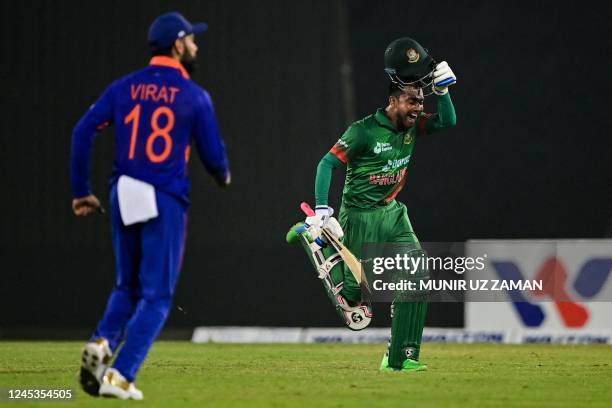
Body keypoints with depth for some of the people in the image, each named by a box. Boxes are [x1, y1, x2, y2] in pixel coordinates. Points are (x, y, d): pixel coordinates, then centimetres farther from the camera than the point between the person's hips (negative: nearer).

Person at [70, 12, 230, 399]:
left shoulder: (124, 88, 7)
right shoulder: (195, 96, -3)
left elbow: (83, 132, -1)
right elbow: (214, 155, 0)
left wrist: (82, 191, 6)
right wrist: (223, 176, 24)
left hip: (124, 199, 4)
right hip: (167, 202, -4)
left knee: (128, 286, 21)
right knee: (156, 295, 3)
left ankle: (103, 342, -6)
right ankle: (120, 375, -10)